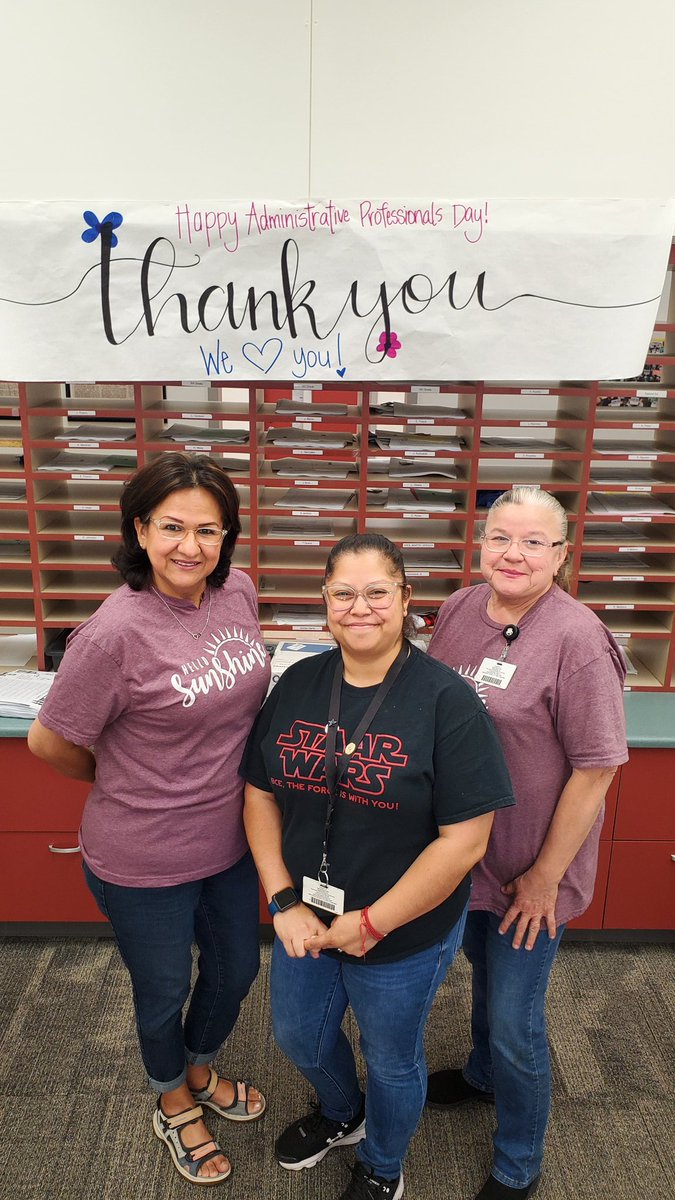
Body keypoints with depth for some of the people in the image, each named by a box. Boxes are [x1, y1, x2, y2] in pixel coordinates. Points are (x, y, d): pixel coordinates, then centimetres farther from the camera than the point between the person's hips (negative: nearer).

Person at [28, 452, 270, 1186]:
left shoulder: (238, 593, -9)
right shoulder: (117, 632, -28)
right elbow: (50, 742, -15)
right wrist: (123, 781, 0)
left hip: (230, 841, 6)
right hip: (144, 860, -5)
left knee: (236, 971, 26)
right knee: (164, 992, 21)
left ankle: (200, 1072, 59)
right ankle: (174, 1106, 55)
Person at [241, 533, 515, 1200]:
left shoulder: (446, 701, -22)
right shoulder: (297, 684, -7)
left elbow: (463, 841, -22)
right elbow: (261, 795, -1)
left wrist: (372, 924, -18)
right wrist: (283, 901, -9)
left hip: (405, 938, -4)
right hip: (306, 921, 5)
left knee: (391, 1062, 21)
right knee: (298, 1037, 27)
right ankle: (341, 1115, 62)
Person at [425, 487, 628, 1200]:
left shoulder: (576, 639, -24)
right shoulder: (459, 610, -5)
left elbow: (595, 769, -20)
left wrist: (545, 875, -14)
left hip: (530, 867, -5)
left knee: (514, 1020, 10)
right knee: (483, 970, 29)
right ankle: (481, 1074, 59)